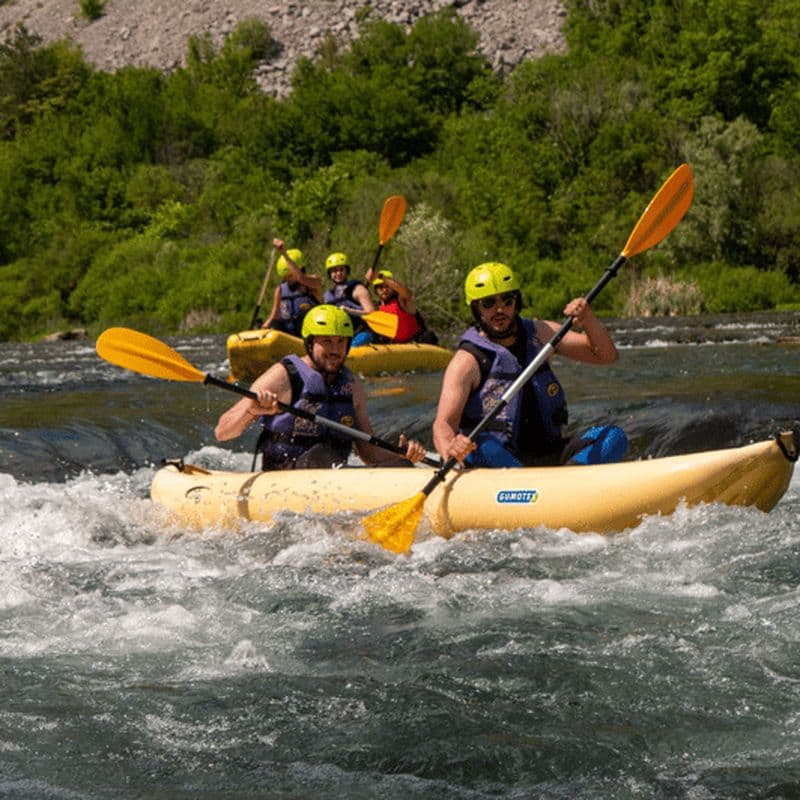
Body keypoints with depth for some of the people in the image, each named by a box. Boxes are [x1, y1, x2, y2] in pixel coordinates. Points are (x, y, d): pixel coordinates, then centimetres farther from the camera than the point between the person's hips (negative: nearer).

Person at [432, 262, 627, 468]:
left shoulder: (540, 333, 11)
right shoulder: (468, 360, -5)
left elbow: (606, 355, 8)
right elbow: (443, 424, -14)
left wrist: (588, 319, -12)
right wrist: (451, 448, -39)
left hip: (548, 458, 5)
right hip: (495, 460, -5)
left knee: (613, 437, -16)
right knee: (480, 446, -36)